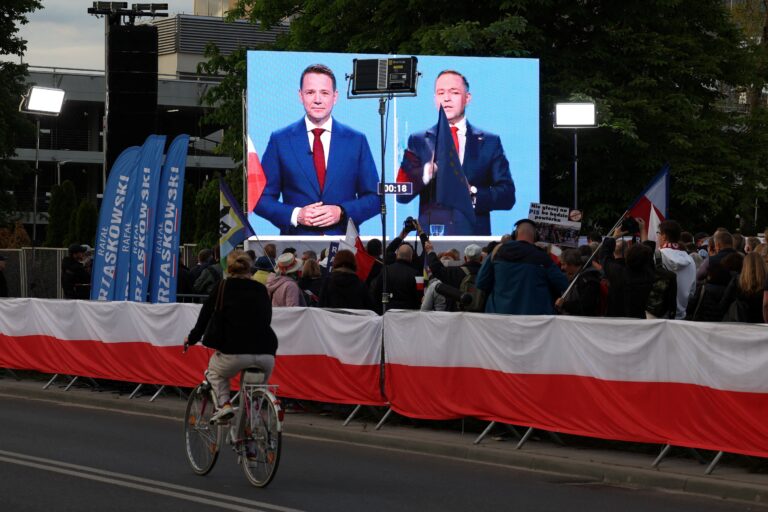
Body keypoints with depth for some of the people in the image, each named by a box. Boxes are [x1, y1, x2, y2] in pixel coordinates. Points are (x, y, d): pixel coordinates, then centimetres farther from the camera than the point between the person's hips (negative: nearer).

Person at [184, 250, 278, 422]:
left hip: (236, 352, -3)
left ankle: (224, 404, 5)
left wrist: (192, 338, 30)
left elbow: (205, 315, 14)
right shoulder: (261, 290, 16)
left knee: (214, 372, 28)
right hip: (266, 353, 3)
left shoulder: (223, 287, 7)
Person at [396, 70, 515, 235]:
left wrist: (473, 194, -11)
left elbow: (507, 196, 6)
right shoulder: (418, 141, 11)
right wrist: (429, 170, -17)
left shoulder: (490, 142, 11)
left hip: (474, 238, 0)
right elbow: (402, 195, 1)